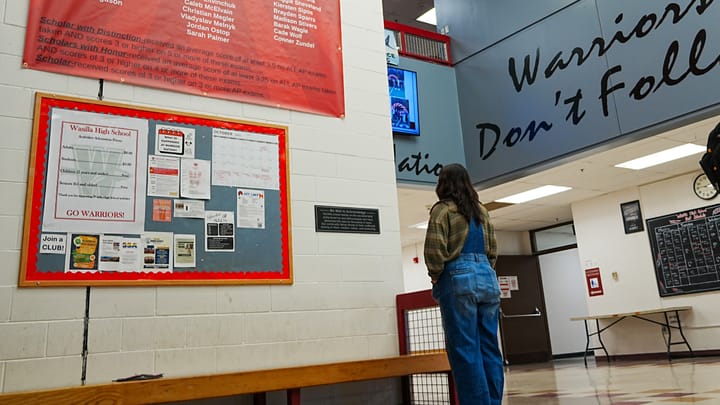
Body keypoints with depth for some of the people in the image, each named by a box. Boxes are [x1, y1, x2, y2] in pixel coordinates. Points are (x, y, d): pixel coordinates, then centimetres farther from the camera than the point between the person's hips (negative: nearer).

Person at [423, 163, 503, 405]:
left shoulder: (443, 209, 0)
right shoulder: (481, 210, 19)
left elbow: (435, 250, -12)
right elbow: (493, 250, 18)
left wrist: (435, 277, 2)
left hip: (458, 279, -6)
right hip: (487, 278, 7)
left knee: (465, 350, -4)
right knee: (489, 348, 8)